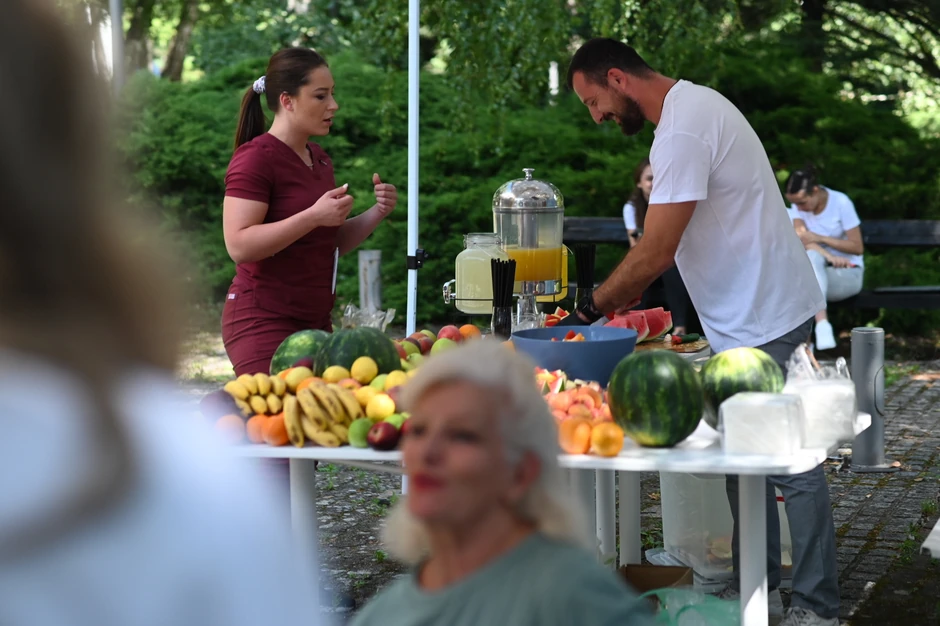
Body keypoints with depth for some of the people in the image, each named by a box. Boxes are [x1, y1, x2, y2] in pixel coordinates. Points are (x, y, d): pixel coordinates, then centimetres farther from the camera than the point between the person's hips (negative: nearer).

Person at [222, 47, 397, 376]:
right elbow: (239, 245, -21)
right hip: (263, 324, -8)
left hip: (314, 321, 8)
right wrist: (314, 216, -27)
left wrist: (376, 214, 3)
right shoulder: (256, 158, -11)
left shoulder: (319, 159, 14)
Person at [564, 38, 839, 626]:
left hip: (764, 320, -11)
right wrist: (626, 294, 11)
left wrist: (593, 307, -9)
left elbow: (656, 252, -21)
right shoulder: (695, 104, 13)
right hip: (750, 317, 11)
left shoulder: (683, 130, -20)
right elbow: (669, 242, 18)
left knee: (788, 463, -4)